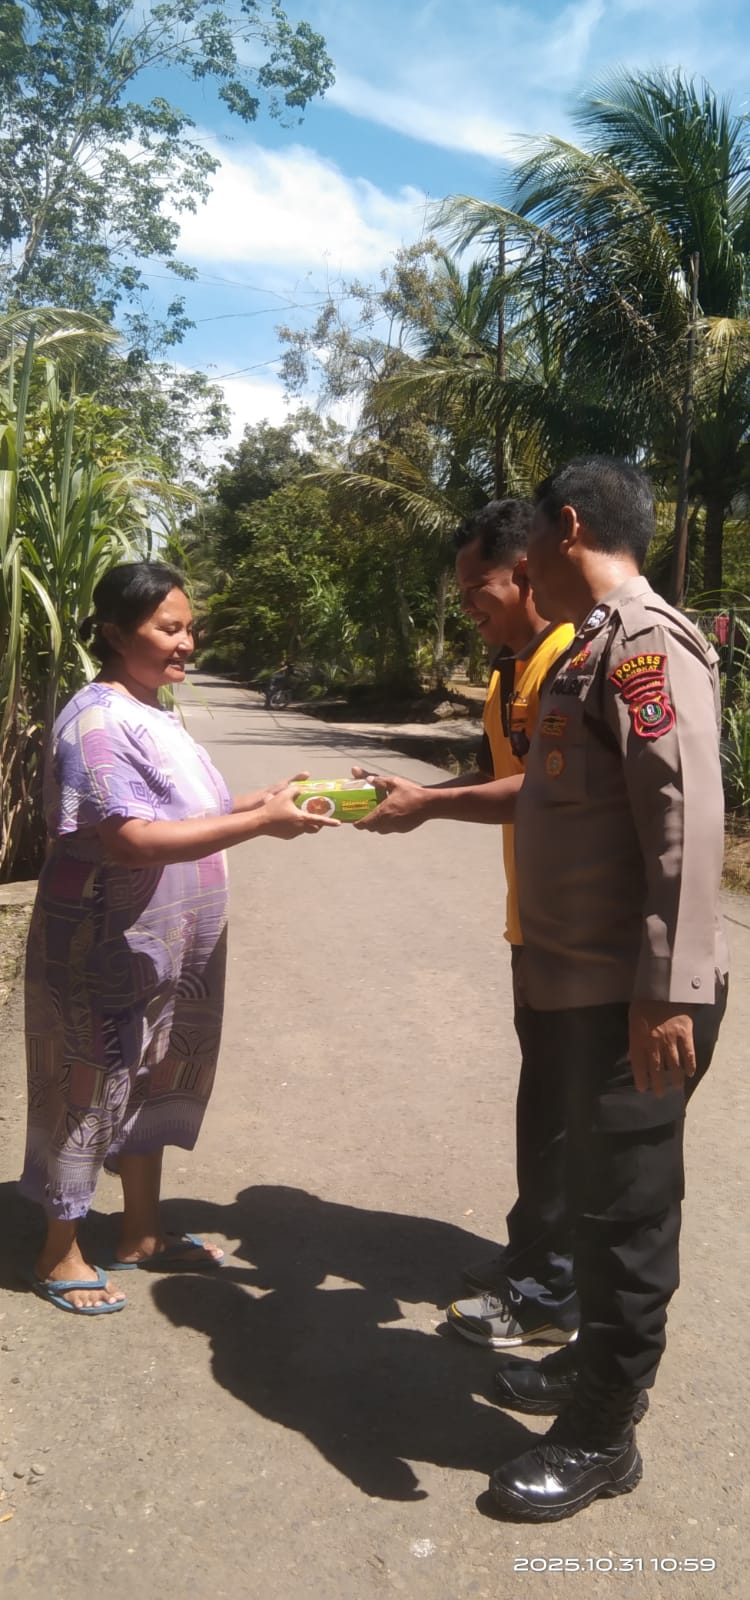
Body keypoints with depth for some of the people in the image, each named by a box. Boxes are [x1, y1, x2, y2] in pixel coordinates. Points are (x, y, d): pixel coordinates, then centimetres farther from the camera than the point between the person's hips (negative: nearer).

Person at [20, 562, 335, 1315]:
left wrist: (259, 799, 1)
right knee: (89, 1091, 6)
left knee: (155, 1084, 19)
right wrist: (259, 823, -28)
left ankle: (142, 1234, 36)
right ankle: (58, 1256, 25)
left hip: (162, 946, 9)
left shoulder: (152, 714, 10)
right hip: (104, 949, -9)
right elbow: (132, 839, -29)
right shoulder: (98, 721, -20)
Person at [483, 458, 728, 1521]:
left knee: (625, 1212, 5)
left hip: (633, 997, -9)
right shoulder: (590, 646, 13)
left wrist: (665, 994, -26)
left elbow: (689, 823, -24)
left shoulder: (644, 641, -17)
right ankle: (598, 1364, 41)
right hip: (580, 985, 9)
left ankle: (602, 1439, 22)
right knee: (597, 1193, 22)